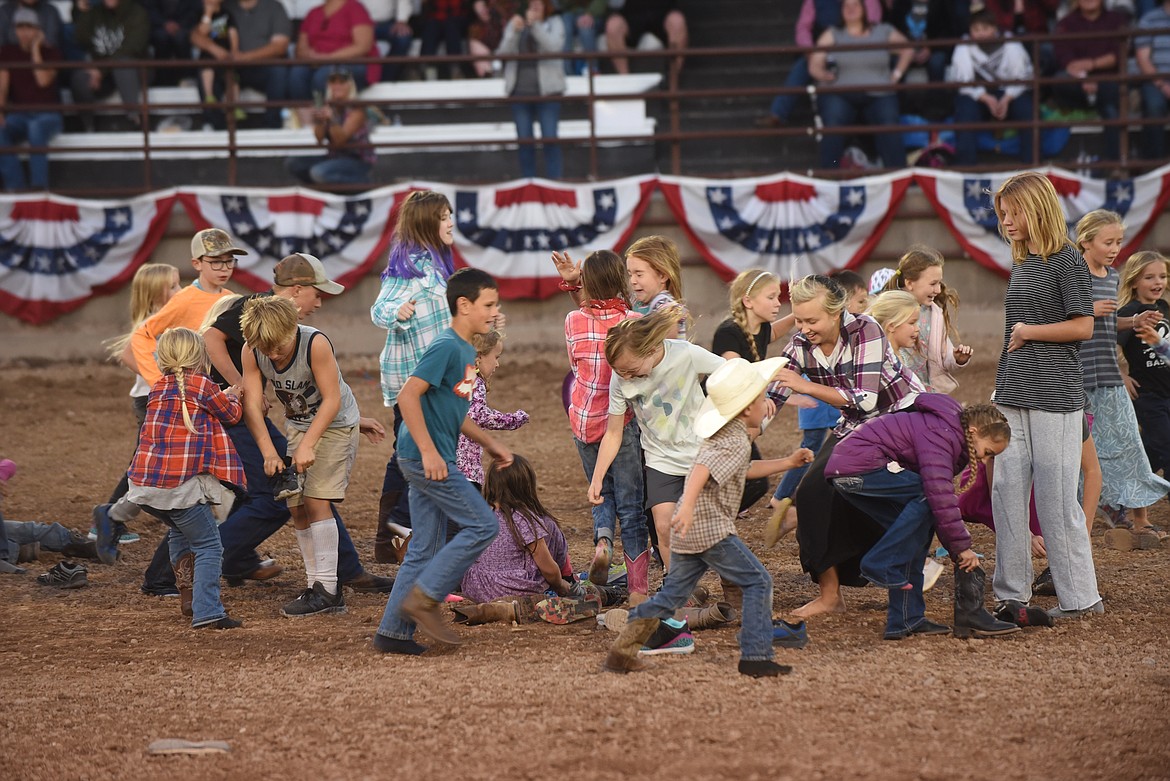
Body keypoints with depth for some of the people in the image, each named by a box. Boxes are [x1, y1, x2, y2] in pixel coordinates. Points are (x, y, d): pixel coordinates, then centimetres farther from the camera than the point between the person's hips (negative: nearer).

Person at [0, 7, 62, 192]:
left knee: (36, 128, -40)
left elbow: (43, 81, -15)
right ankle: (16, 185, -33)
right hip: (18, 114, 2)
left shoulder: (50, 53, 3)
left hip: (47, 114, -2)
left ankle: (39, 184, -38)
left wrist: (35, 49, -10)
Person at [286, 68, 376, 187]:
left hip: (359, 160, -6)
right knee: (292, 164, -8)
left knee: (319, 172, -33)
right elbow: (320, 140, -5)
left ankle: (361, 182, -13)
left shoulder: (356, 108, -14)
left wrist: (331, 119, -39)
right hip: (335, 156, 6)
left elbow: (340, 139, -22)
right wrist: (319, 121, -25)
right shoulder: (328, 106, 2)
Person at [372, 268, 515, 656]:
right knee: (482, 525, -9)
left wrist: (489, 443, 21)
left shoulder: (466, 351, 15)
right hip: (425, 458, -10)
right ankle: (423, 598, -5)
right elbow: (409, 395, -22)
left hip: (430, 459, 10)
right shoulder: (446, 347, -15)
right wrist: (429, 451, -24)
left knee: (425, 550, 10)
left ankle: (392, 633, 11)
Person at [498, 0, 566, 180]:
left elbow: (554, 47, -12)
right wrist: (515, 32, -13)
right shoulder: (514, 24, 12)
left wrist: (534, 25, -16)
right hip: (520, 90, 2)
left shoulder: (554, 23, 6)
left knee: (550, 138, -8)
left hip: (546, 89, -2)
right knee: (524, 140, 3)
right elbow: (503, 53, 0)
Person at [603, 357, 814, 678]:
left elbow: (745, 470, 34)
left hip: (687, 531, 10)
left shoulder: (723, 434, 19)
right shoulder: (736, 441, -13)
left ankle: (625, 645, 8)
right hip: (711, 530, -10)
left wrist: (787, 463, 31)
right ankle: (755, 656, -6)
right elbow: (703, 468, -30)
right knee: (757, 582, -3)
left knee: (674, 591, 15)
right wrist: (687, 507, -43)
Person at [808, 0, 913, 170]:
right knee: (834, 126, -31)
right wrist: (823, 74, -16)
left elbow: (908, 49, 19)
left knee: (889, 126, -28)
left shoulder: (882, 32, 12)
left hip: (878, 94, 1)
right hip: (840, 94, -1)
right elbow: (814, 65, 2)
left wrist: (897, 74, 9)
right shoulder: (832, 35, 9)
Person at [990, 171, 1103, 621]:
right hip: (1013, 398, 8)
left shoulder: (1066, 260, -8)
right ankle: (1013, 595, 10)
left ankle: (1081, 597, 2)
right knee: (1007, 492, 5)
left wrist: (1028, 331, -9)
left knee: (1056, 498, -6)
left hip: (1054, 398, -8)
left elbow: (1083, 327, -13)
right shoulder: (1020, 264, 15)